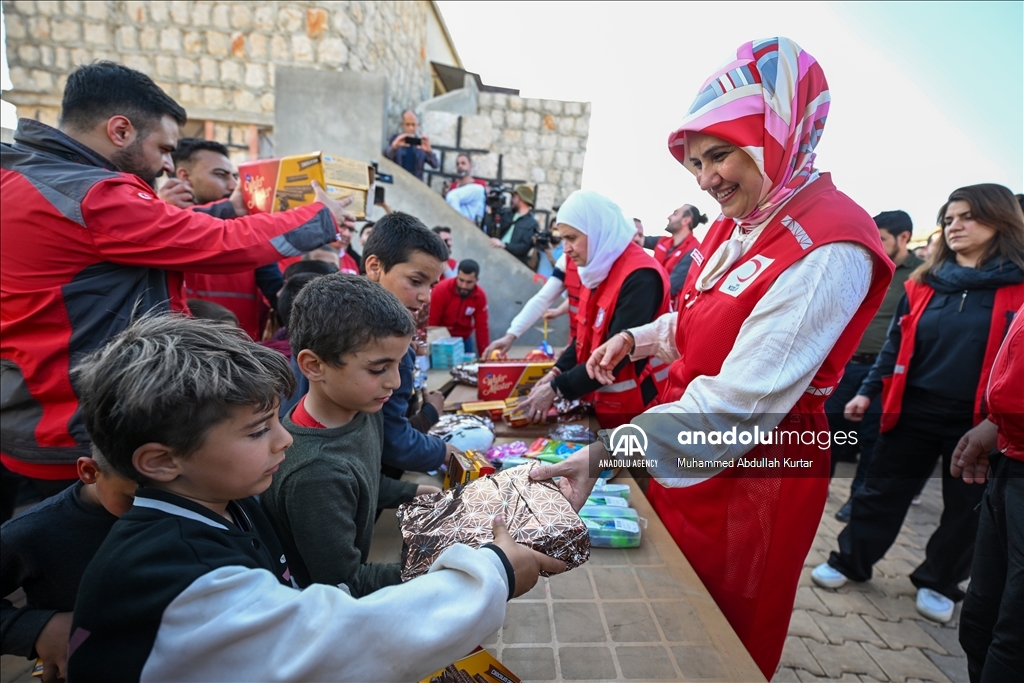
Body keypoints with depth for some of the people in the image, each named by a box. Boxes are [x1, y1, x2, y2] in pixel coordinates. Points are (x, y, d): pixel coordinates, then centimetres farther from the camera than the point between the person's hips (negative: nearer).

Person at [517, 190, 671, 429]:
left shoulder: (639, 277, -23)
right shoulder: (601, 268, 6)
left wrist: (557, 388, -20)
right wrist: (556, 372, -2)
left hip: (633, 406, -8)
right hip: (603, 399, 8)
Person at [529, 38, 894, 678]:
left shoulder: (828, 250, -24)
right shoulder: (739, 224, 3)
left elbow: (739, 402, -30)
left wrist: (606, 454, -32)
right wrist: (636, 339, -2)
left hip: (756, 473, -8)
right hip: (688, 453, 8)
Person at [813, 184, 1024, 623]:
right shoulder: (924, 283, 4)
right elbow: (896, 345, 8)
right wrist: (867, 391, 4)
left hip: (980, 420, -2)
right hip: (914, 410, 2)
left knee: (965, 508, 14)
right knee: (882, 491, 11)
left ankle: (939, 583, 34)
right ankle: (850, 561, 27)